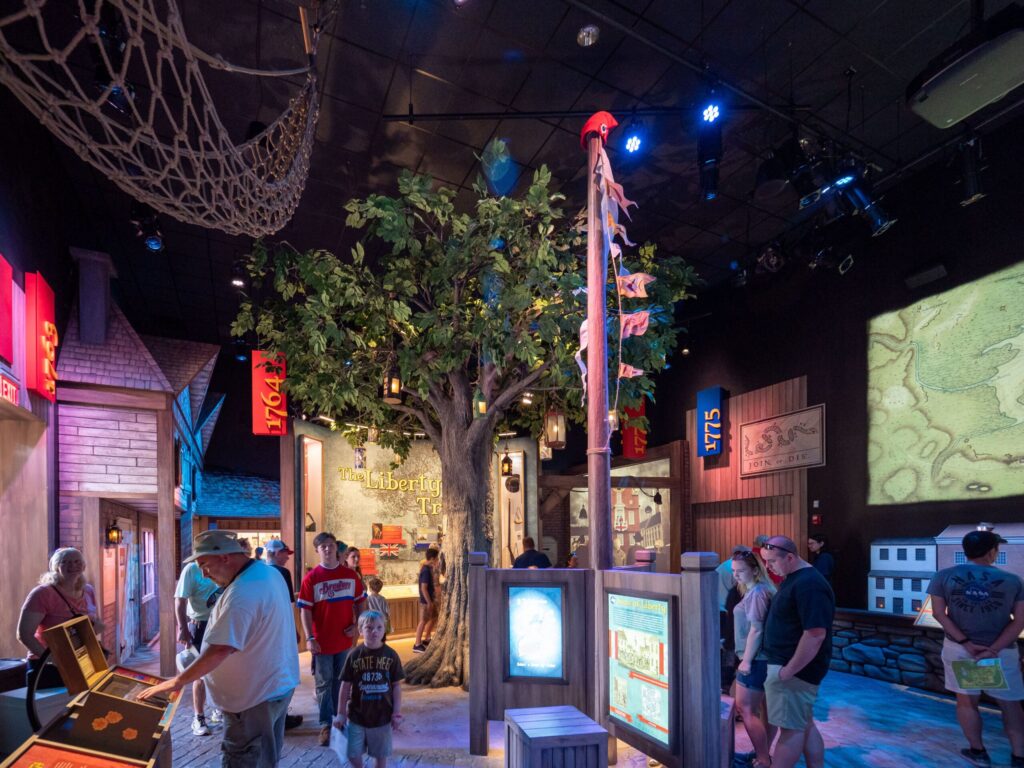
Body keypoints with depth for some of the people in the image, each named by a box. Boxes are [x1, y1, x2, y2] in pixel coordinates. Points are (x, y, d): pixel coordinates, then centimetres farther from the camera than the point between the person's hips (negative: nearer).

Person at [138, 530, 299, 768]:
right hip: (279, 684, 10)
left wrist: (176, 682, -23)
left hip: (255, 695, -10)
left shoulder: (242, 593, -29)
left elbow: (220, 650, -31)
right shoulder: (268, 572, 3)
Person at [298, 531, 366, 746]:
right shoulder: (311, 578, -9)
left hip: (345, 639, 3)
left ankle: (339, 719, 32)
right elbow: (305, 610, -9)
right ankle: (326, 725, 14)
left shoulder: (351, 575, 0)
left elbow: (360, 602, 8)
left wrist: (357, 625, -4)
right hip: (322, 640, -3)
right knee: (324, 684, 5)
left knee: (341, 682, 16)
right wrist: (310, 638, -15)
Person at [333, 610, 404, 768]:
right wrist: (341, 713, 1)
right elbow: (346, 686, -2)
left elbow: (396, 685, -3)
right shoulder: (354, 655, -10)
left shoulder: (391, 655, -9)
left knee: (381, 754, 12)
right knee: (353, 754, 8)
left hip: (382, 715, 0)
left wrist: (397, 713, -4)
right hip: (357, 715, 0)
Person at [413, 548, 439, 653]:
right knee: (423, 621, -3)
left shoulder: (429, 568, 7)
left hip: (431, 599, 10)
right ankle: (417, 645, 5)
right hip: (426, 600, -10)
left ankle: (426, 639, 30)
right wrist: (429, 602, -22)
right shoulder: (426, 570, -23)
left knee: (433, 617, 19)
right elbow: (423, 588, -25)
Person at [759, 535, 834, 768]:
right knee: (804, 725, 17)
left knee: (791, 728, 1)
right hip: (786, 664, 10)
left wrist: (788, 670, -24)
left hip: (796, 668, -10)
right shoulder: (793, 578, 9)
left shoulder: (808, 585, -24)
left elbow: (815, 635, -28)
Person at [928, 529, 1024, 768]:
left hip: (958, 648, 1)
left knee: (966, 700, 15)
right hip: (1002, 651, 0)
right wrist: (993, 649, -15)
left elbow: (939, 613, -8)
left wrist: (966, 643, -9)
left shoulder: (944, 576, -4)